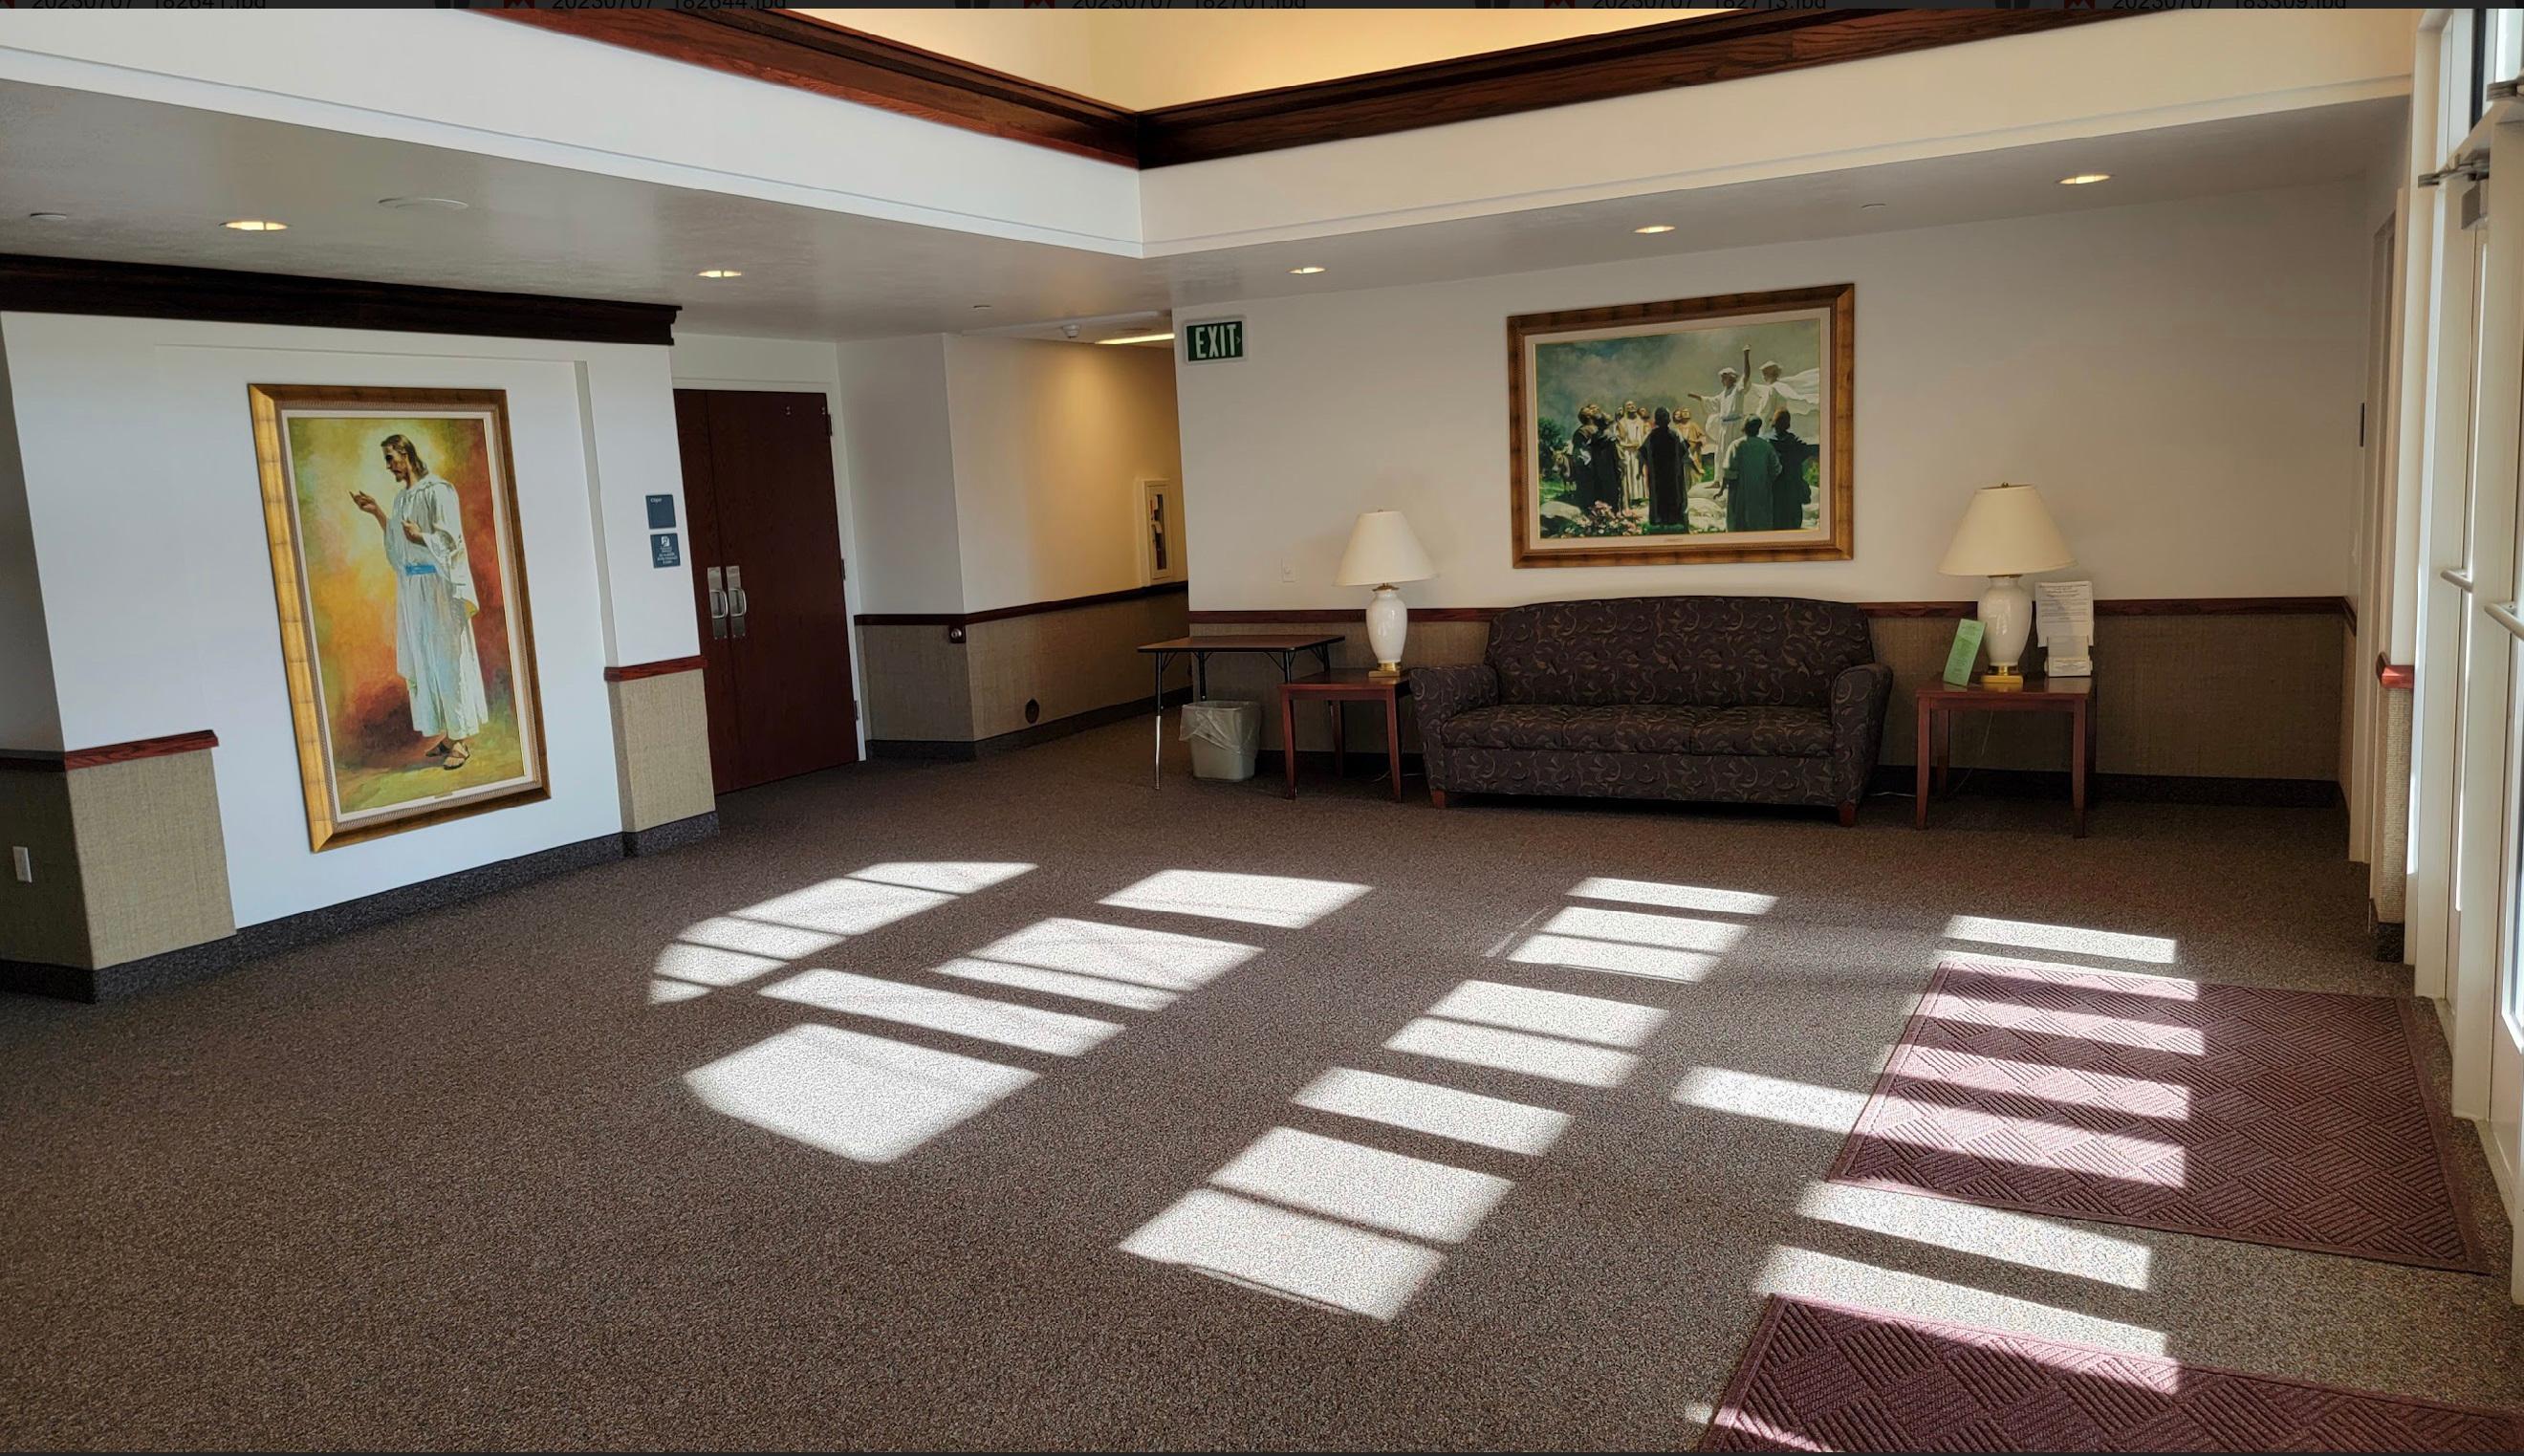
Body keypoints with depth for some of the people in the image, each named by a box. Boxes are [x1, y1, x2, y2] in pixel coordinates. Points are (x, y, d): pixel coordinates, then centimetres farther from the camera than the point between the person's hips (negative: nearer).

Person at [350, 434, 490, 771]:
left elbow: (450, 540, -15)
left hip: (437, 586, -8)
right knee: (422, 660, 9)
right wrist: (377, 512, 17)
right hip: (411, 586, 8)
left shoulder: (437, 491, -10)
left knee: (446, 657, -5)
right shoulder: (402, 496, 14)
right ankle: (446, 733, 16)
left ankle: (462, 739, 0)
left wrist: (420, 537, -30)